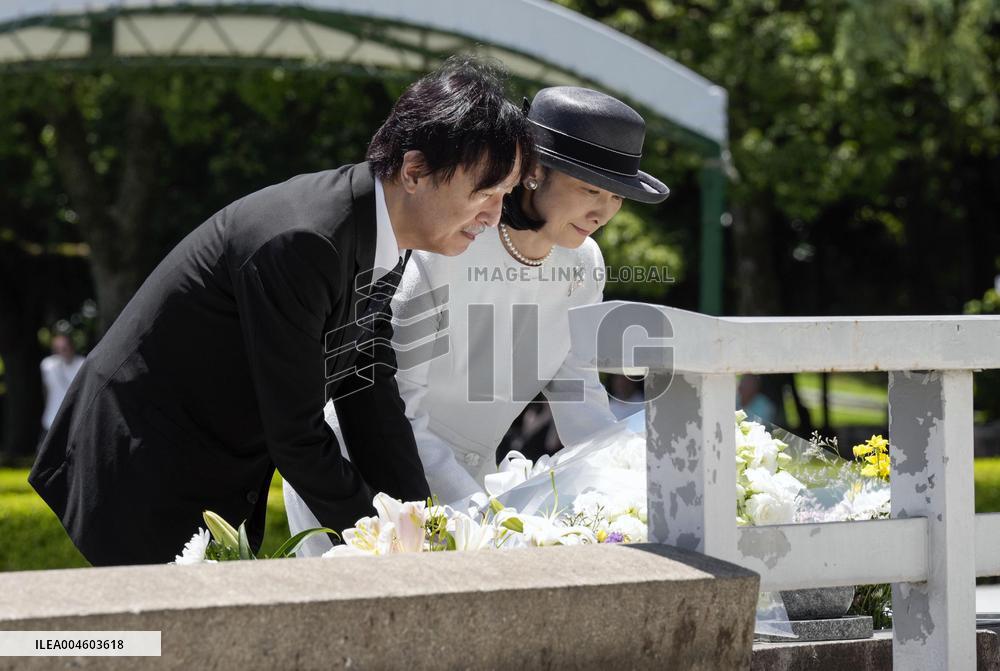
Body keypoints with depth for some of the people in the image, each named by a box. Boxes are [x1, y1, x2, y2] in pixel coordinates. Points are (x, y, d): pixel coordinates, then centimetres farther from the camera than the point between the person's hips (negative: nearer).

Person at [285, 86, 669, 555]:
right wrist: (479, 511, -36)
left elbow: (576, 392, 0)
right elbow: (393, 410, -27)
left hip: (463, 477, 6)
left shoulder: (584, 264, -5)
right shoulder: (437, 256, -26)